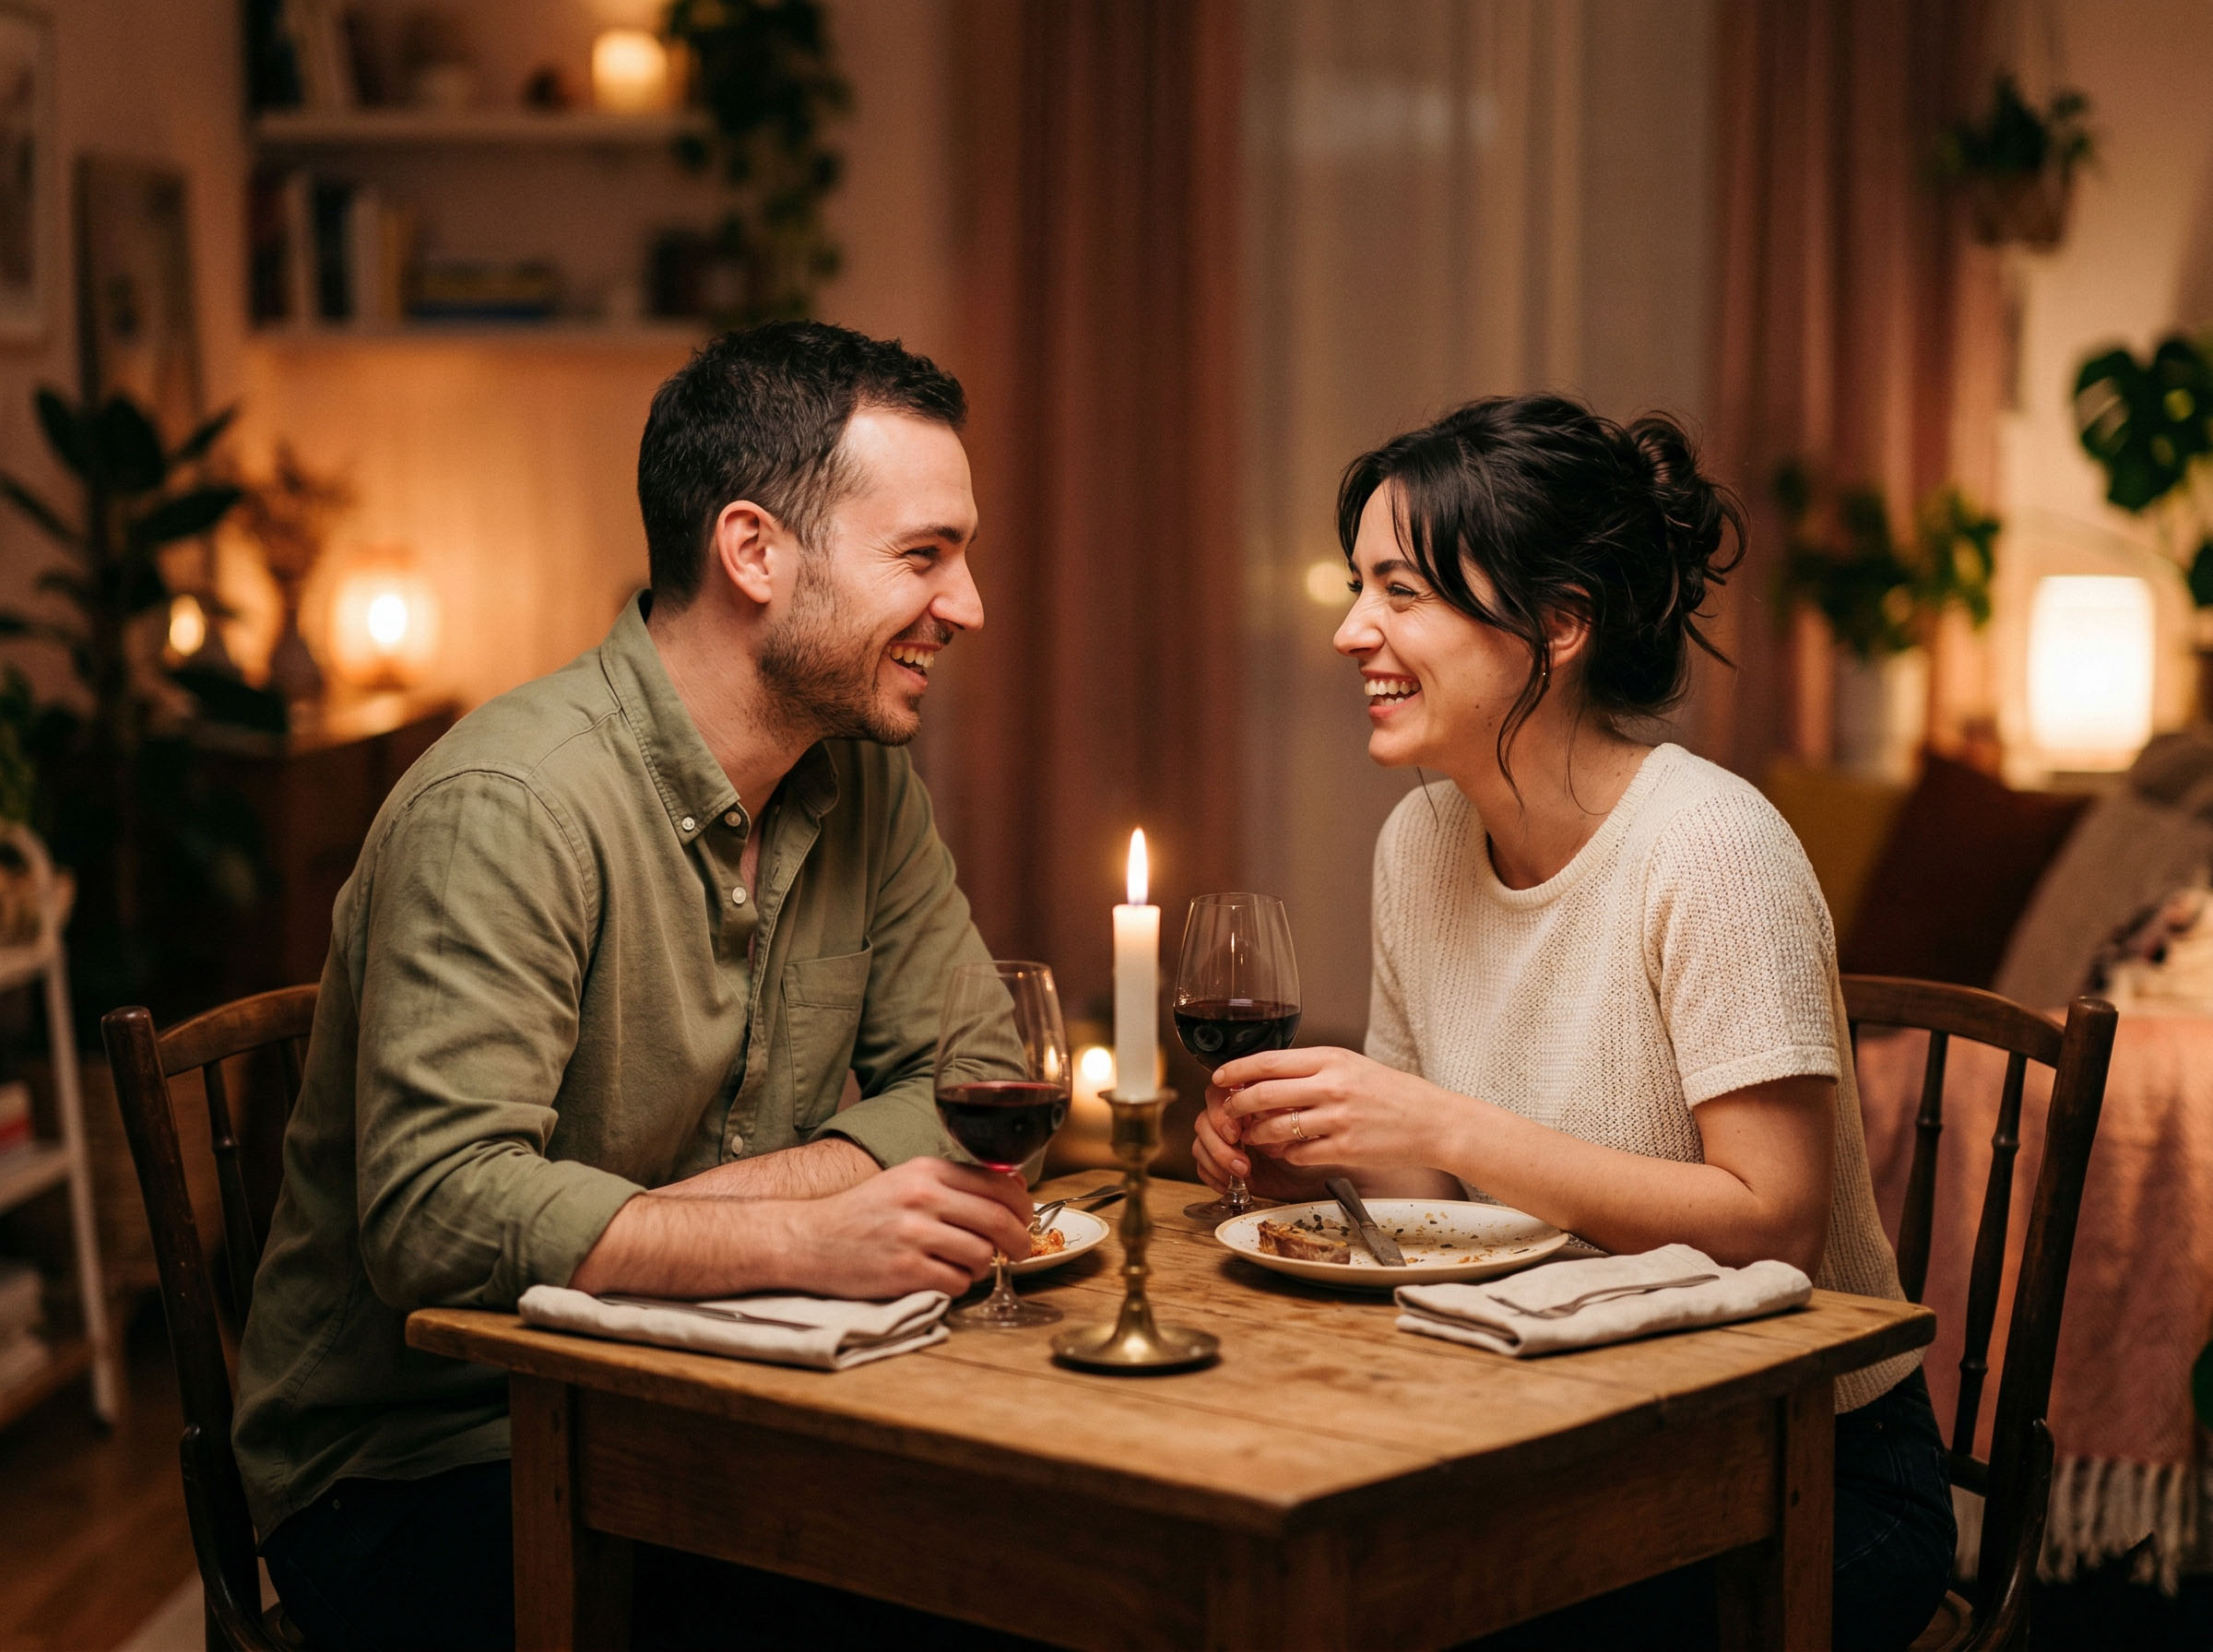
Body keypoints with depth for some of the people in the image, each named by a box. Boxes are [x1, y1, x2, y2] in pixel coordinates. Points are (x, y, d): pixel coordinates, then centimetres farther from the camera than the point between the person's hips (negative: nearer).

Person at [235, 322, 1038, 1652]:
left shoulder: (864, 774, 5)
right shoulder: (509, 807, -21)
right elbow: (437, 1212, -29)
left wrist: (711, 1204, -14)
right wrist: (808, 1237, -37)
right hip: (417, 1477, -7)